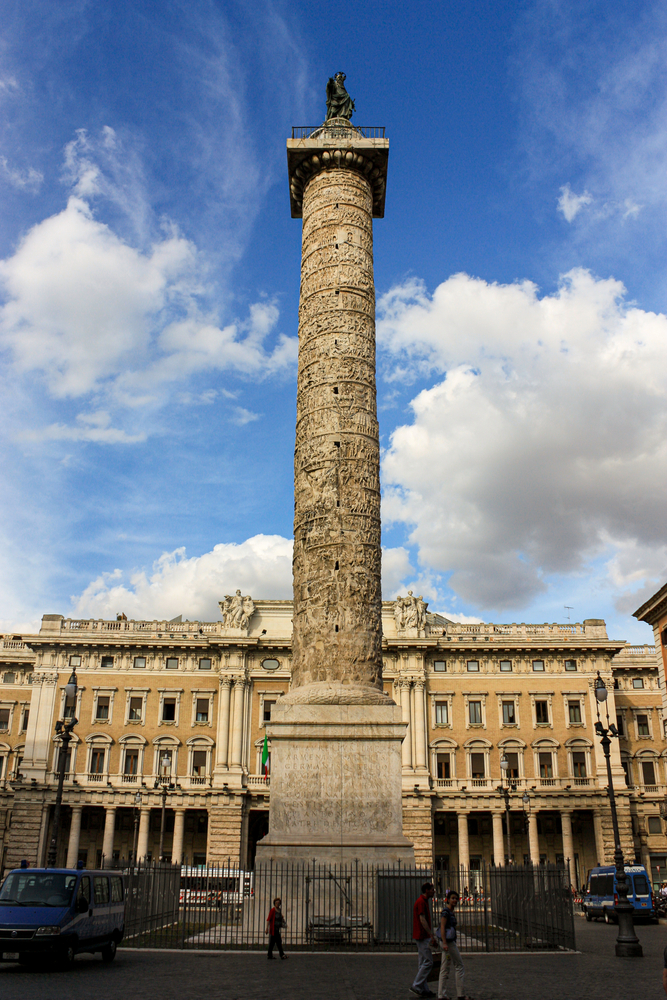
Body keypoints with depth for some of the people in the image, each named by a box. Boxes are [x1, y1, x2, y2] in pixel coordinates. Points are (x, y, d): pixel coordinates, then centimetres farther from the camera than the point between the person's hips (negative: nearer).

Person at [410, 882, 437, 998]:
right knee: (428, 962, -8)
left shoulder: (424, 901, 16)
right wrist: (432, 936, -23)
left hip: (423, 937, 10)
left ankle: (424, 989, 15)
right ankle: (416, 986, -5)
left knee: (423, 963, 11)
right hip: (422, 937, -10)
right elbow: (422, 920, -22)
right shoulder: (421, 902, -16)